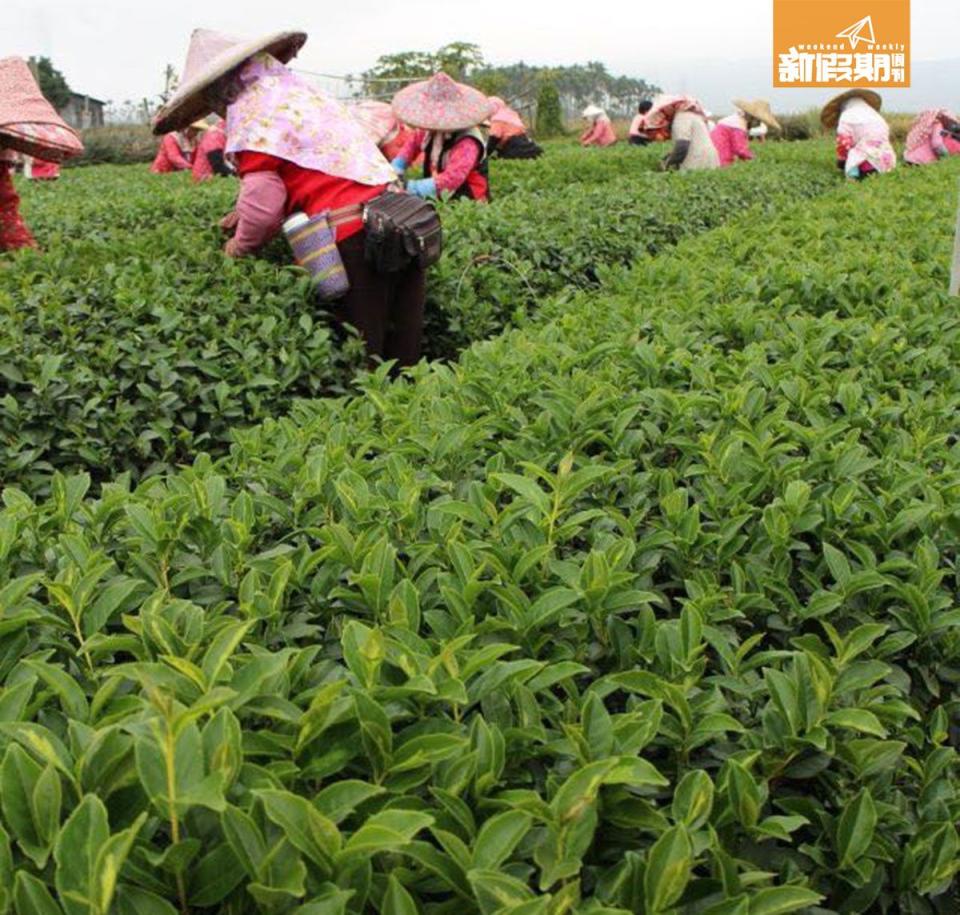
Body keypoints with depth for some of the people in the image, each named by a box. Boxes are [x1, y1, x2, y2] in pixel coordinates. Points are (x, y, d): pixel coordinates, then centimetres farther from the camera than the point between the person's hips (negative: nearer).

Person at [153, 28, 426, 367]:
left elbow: (263, 198, -7)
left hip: (354, 237, -8)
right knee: (404, 359, 10)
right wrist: (248, 215, 26)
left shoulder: (248, 111, -2)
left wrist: (241, 245, 12)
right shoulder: (298, 86, 23)